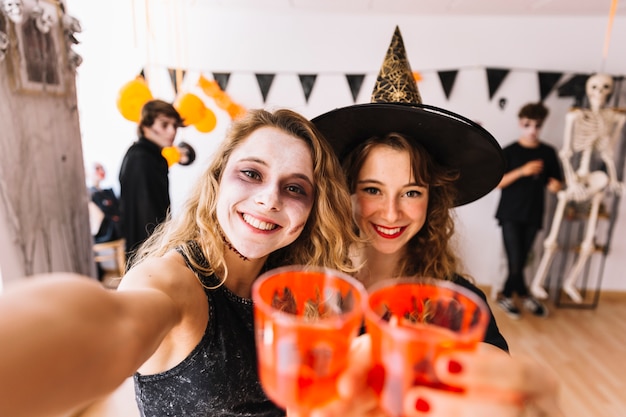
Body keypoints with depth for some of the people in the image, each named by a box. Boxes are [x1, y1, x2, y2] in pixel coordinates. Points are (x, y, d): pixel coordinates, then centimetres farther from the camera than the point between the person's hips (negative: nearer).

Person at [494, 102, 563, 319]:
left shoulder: (548, 152, 7)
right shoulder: (509, 152, -2)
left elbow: (555, 181, 13)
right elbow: (497, 182, -8)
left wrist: (555, 185, -10)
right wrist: (523, 171, -19)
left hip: (533, 215, 3)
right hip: (510, 214, -3)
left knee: (521, 261, 8)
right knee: (515, 262, -6)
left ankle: (506, 296, 28)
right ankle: (524, 295, 20)